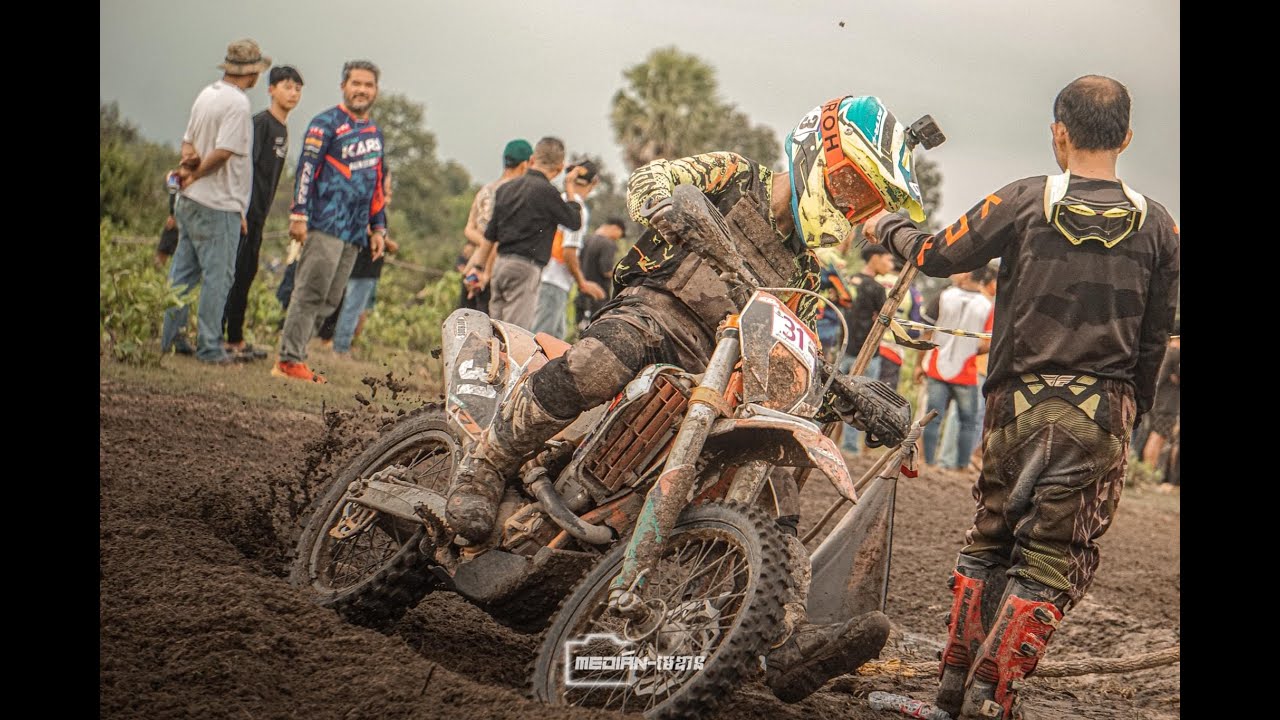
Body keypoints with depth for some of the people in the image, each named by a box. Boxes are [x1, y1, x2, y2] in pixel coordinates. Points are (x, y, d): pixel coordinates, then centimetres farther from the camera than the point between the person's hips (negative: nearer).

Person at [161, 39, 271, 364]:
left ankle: (170, 337, 14)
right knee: (217, 276, -2)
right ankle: (209, 347, 0)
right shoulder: (237, 102, -16)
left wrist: (190, 161, -9)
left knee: (183, 270, 12)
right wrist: (195, 175, -8)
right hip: (219, 205, -9)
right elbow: (223, 152, -21)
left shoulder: (206, 94, 12)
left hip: (189, 201, 9)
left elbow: (188, 139, 11)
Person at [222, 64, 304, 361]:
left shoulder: (283, 128, 15)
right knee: (234, 274, -8)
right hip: (245, 212, -9)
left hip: (258, 214, 9)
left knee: (247, 274, 11)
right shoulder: (261, 123, -12)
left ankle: (235, 339, 17)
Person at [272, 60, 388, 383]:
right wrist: (298, 215, -16)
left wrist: (378, 228, 20)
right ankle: (290, 361, -9)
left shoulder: (375, 132, 21)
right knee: (310, 293, -10)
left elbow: (377, 184, 26)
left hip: (355, 233, 7)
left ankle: (293, 356, 9)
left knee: (329, 301, 5)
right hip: (326, 223, -7)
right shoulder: (326, 123, -2)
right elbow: (306, 168, -9)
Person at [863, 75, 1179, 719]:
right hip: (1102, 410, -1)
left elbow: (937, 257, 4)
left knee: (989, 540, 16)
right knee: (1052, 560, 1)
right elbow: (1155, 338, 8)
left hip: (1017, 400, 1)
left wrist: (886, 228, 23)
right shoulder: (1156, 225, 3)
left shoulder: (1024, 201, -2)